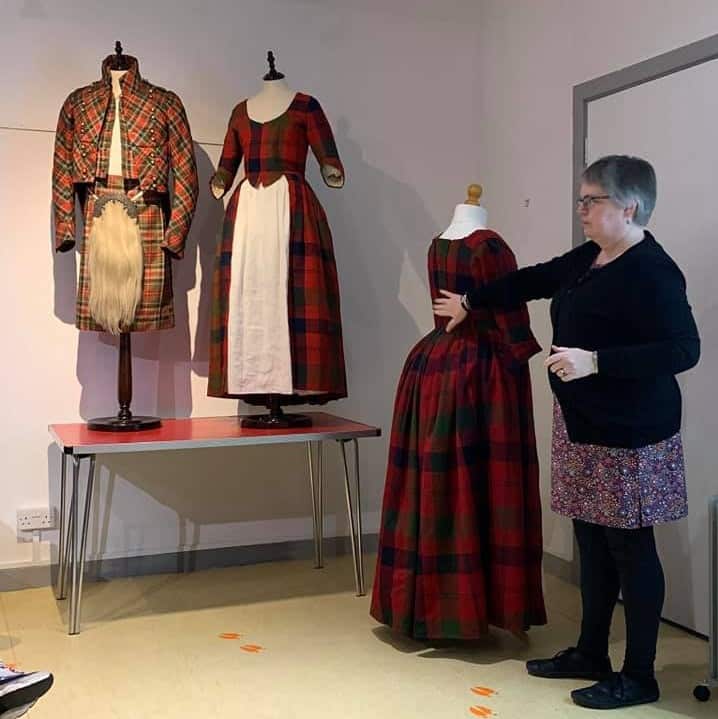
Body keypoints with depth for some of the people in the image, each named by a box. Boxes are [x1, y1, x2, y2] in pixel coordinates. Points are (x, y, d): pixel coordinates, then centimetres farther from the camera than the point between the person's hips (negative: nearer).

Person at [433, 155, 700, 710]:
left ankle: (639, 677, 14)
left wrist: (594, 361, -27)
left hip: (629, 435, -8)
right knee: (592, 541, 15)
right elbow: (534, 280, 25)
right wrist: (471, 302, 35)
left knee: (630, 548, 1)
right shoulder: (588, 258, 11)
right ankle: (591, 653, 29)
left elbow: (684, 349, -23)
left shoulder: (651, 271, -17)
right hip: (583, 427, 9)